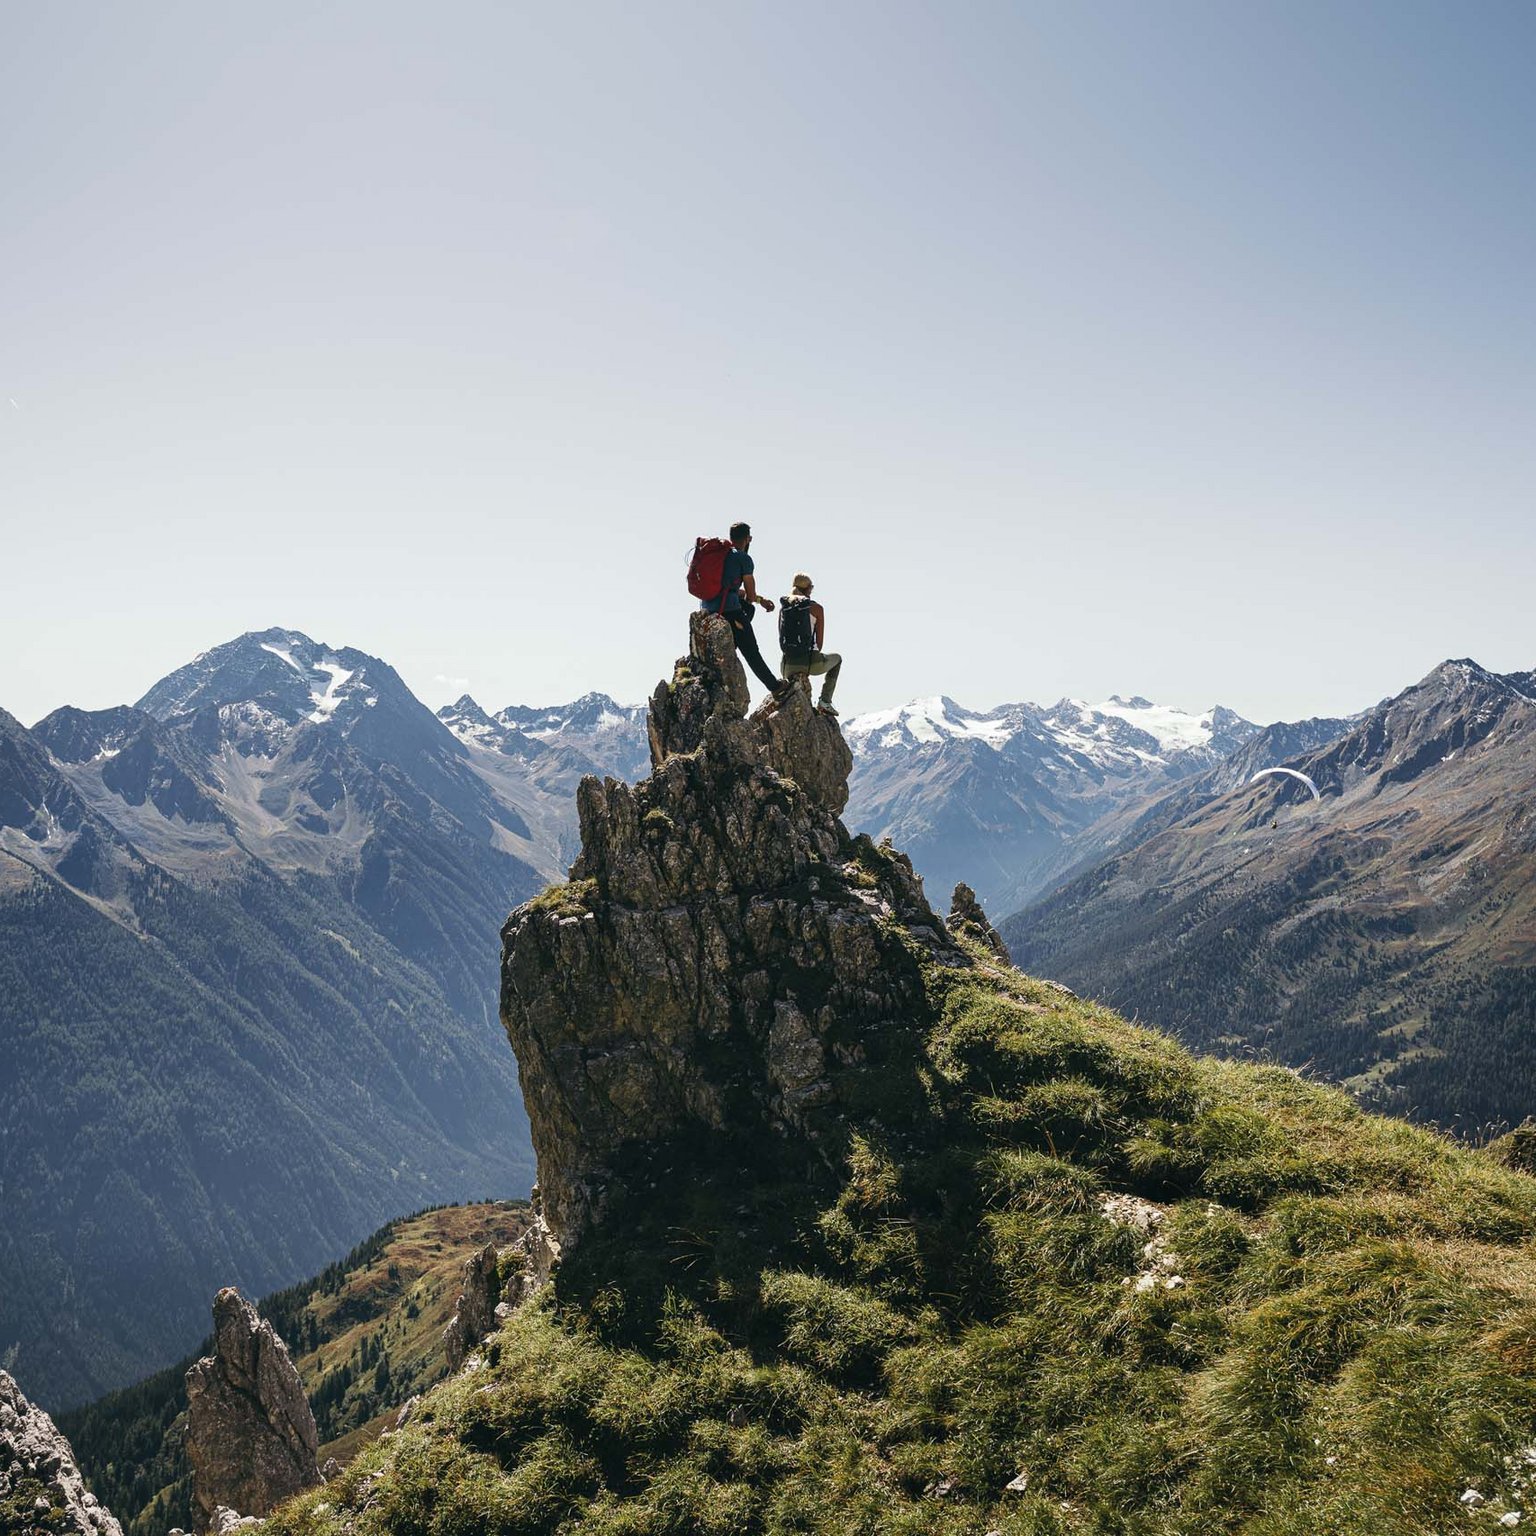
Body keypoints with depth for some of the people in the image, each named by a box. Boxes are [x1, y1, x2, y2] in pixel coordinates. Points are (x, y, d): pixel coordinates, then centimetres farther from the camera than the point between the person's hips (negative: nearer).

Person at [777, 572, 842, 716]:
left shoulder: (783, 607, 9)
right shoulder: (816, 608, -2)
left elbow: (782, 638, 14)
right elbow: (820, 641, 1)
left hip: (787, 667, 5)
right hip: (810, 663, -5)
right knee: (836, 658, 31)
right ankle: (825, 701, 18)